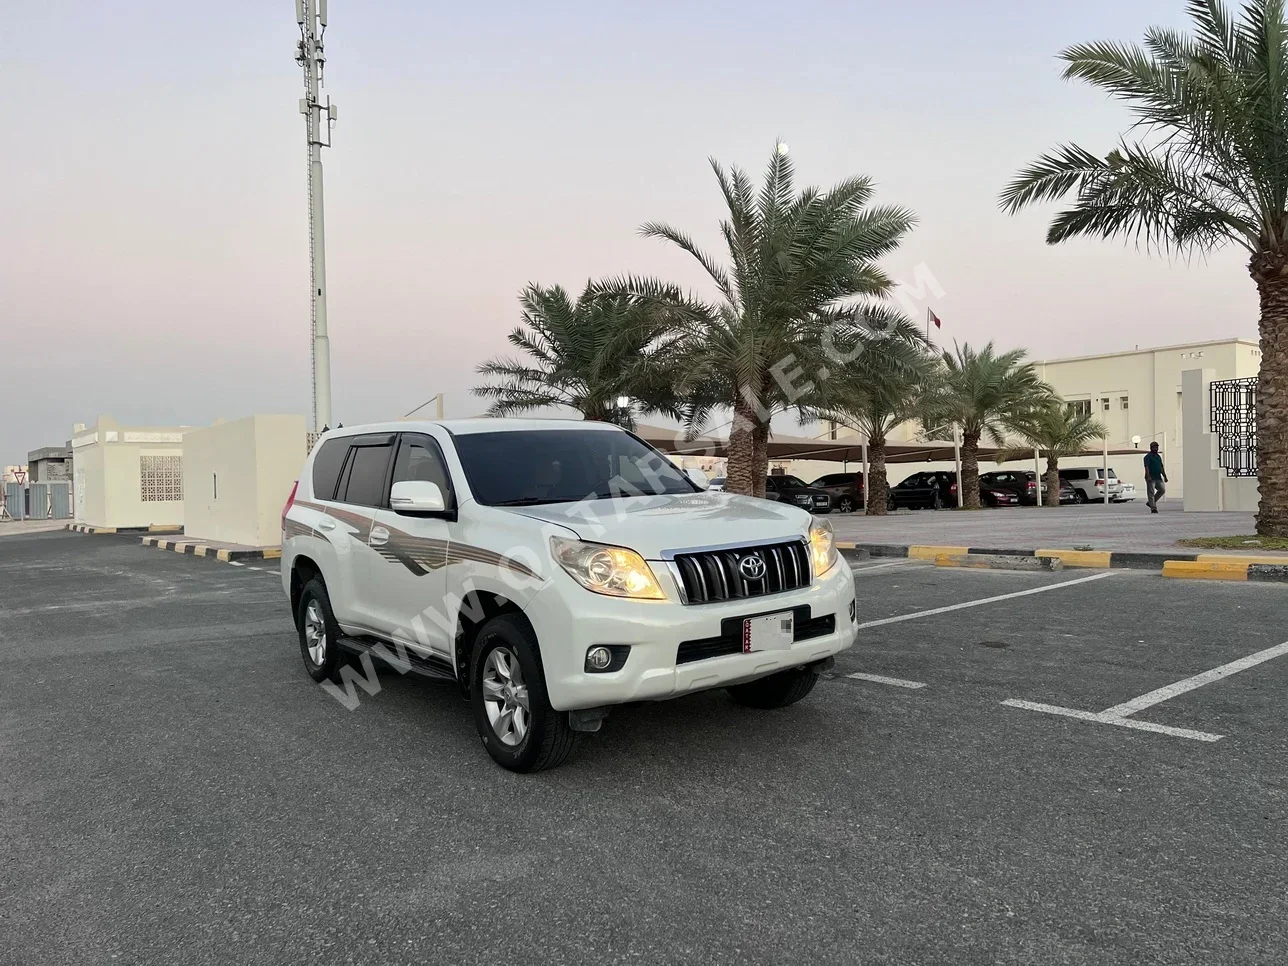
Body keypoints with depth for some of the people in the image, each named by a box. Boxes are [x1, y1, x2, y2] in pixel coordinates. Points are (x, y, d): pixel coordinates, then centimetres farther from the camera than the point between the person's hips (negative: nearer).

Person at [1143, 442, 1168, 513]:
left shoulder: (1158, 457, 18)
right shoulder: (1148, 456, -5)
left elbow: (1162, 468, 21)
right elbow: (1146, 467, -16)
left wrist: (1165, 476, 16)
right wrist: (1148, 476, -26)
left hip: (1158, 477, 7)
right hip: (1151, 478, -7)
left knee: (1162, 490, -1)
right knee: (1151, 493, -5)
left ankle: (1150, 502, 11)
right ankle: (1153, 508, -5)